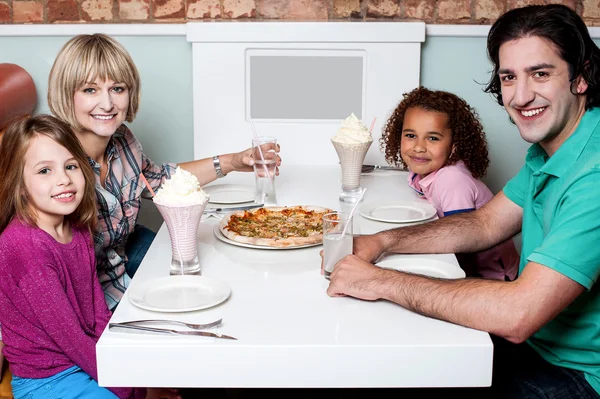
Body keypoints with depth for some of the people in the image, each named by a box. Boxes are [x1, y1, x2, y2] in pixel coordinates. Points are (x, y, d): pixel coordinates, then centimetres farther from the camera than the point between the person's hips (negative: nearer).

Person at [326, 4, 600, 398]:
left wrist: (382, 281, -27)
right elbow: (485, 224, 12)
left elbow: (517, 314, -36)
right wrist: (382, 242, -4)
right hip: (537, 345, 8)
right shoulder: (546, 150, 3)